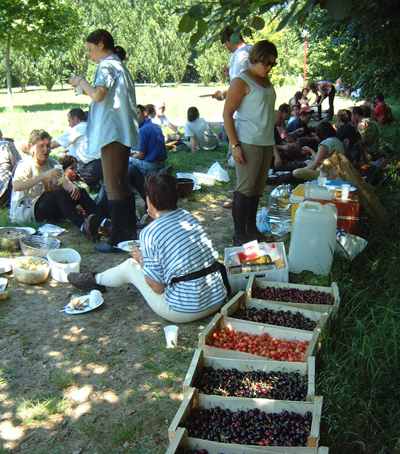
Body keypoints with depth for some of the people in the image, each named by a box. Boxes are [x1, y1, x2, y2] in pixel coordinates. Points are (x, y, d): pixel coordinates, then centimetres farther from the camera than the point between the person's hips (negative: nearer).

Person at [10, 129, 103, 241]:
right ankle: (83, 226, -57)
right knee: (60, 193, -34)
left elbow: (64, 181, 2)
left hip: (50, 205, 7)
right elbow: (16, 186, -27)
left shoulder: (52, 163, 14)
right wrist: (44, 176, -37)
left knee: (80, 192, -14)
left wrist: (72, 186, -24)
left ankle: (100, 221, -39)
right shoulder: (25, 165, -7)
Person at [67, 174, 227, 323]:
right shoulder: (189, 216, 2)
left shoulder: (150, 233, -16)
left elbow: (158, 288, -13)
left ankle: (95, 280, 45)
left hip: (185, 312, -6)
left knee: (130, 266, 15)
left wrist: (141, 260, 6)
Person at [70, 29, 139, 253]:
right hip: (124, 132, 10)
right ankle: (130, 231, 21)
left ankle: (117, 239, -5)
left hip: (112, 133, -10)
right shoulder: (119, 65, 21)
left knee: (113, 186, -8)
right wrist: (85, 88, 18)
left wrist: (81, 81, -7)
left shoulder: (107, 66, -9)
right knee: (123, 183, 14)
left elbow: (98, 95, -24)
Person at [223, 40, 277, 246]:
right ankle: (239, 235, 0)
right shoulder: (242, 81, -8)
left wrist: (272, 142, 21)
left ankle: (251, 229, 21)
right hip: (248, 142, -8)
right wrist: (235, 145, -18)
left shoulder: (265, 80, 17)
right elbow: (227, 114, -12)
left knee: (258, 188, 11)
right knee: (245, 188, -7)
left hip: (265, 142, 8)